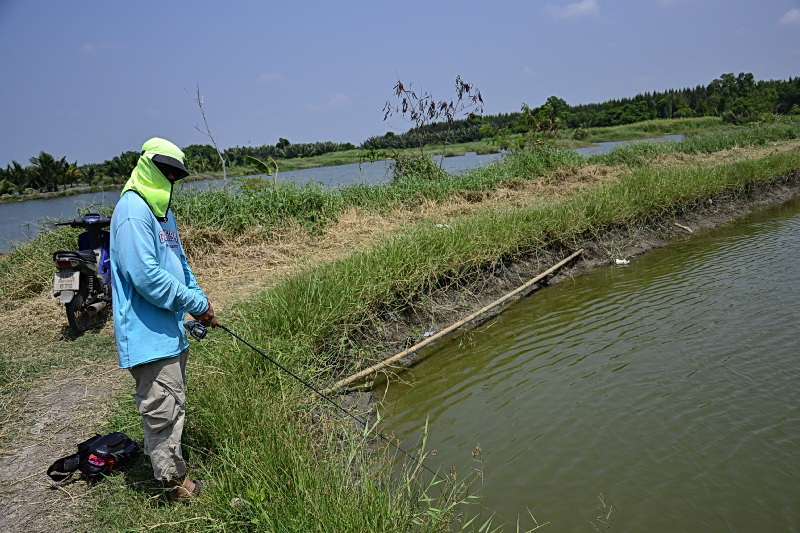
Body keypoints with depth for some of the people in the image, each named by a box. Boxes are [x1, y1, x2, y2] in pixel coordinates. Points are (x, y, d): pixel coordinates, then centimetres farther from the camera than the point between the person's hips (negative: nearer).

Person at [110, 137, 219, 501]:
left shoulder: (163, 211, 17)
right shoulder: (133, 212, -16)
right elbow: (146, 276, -24)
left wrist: (200, 302, 10)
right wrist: (197, 304, -17)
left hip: (171, 330, 11)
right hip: (148, 333, -11)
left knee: (173, 405, 21)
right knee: (163, 409, -1)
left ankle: (172, 467, 36)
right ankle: (176, 482, 12)